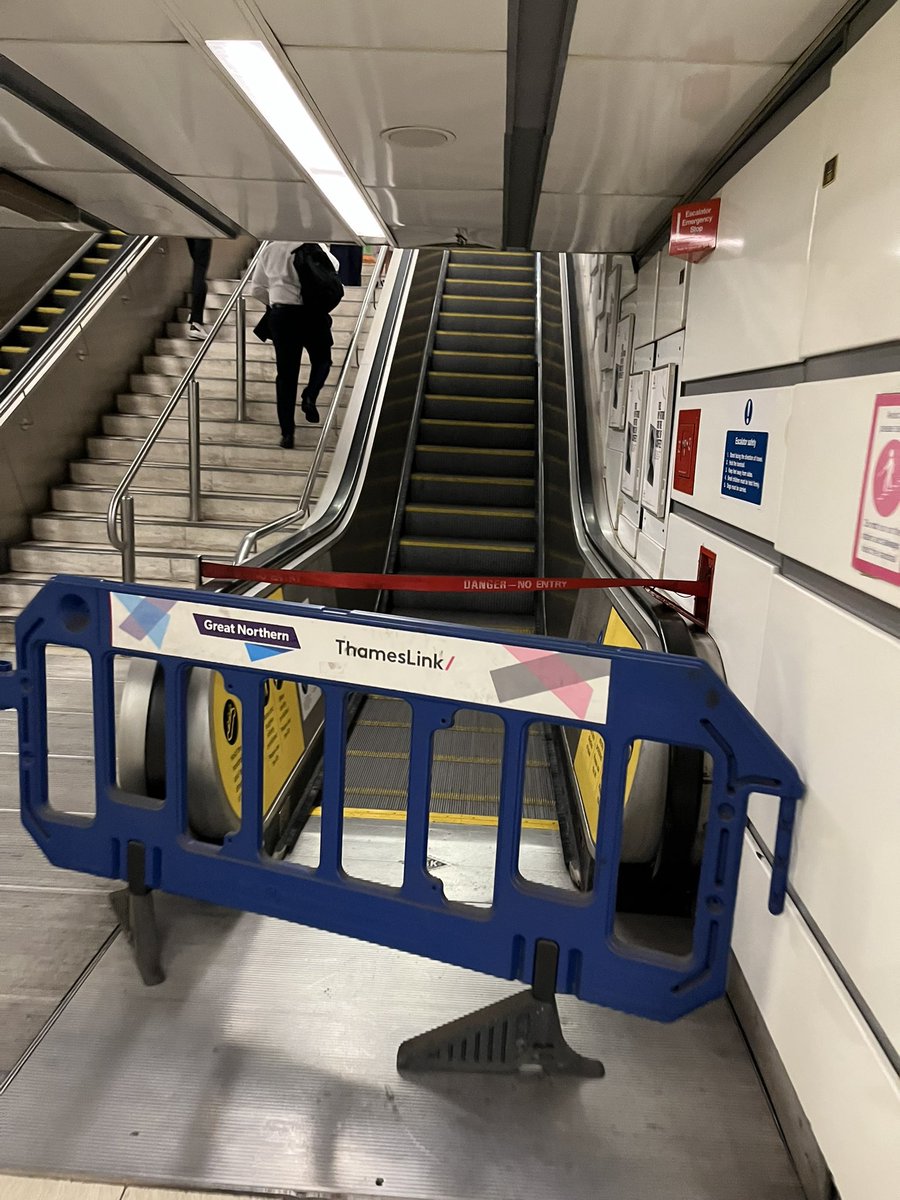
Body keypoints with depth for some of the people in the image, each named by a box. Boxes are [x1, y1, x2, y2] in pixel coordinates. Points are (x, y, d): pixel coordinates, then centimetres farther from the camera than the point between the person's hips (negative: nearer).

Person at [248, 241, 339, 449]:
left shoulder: (269, 250, 5)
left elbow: (256, 288, 10)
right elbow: (333, 266, 11)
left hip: (280, 315, 3)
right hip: (312, 313, -3)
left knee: (286, 373, 7)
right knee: (321, 359, 22)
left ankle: (287, 433, 6)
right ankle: (310, 396, -6)